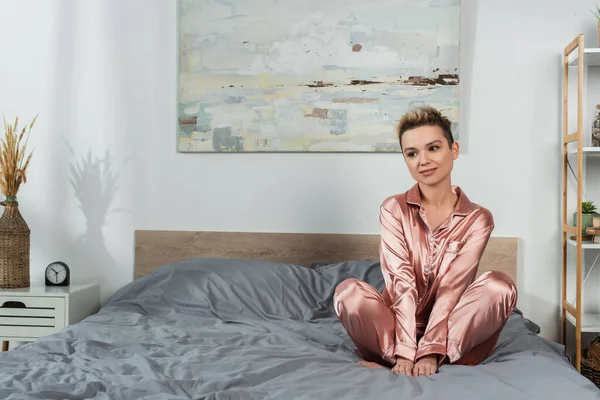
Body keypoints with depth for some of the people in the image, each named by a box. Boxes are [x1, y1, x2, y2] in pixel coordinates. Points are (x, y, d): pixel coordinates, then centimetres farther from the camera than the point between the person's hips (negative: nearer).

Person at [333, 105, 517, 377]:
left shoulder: (477, 219, -2)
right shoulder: (393, 209, -2)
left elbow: (452, 287, -13)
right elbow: (401, 283, -14)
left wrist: (431, 350, -25)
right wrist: (406, 351, -24)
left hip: (450, 327, 1)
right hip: (398, 326, -1)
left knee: (500, 285, -26)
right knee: (348, 291, -26)